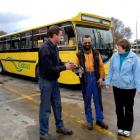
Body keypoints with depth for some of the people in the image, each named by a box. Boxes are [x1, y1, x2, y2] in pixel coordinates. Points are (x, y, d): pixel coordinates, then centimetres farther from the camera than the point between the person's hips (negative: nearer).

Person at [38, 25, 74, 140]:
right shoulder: (45, 49, -23)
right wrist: (65, 67, -16)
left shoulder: (54, 47, 5)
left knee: (57, 105, 18)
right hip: (46, 81, -9)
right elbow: (49, 68, -26)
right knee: (45, 107, 3)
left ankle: (60, 127, 35)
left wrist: (65, 64, -3)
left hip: (54, 80, 9)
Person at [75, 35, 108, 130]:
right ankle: (89, 120, 23)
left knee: (98, 99, 9)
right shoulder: (79, 55, 4)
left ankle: (99, 119, 25)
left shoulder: (96, 53, 5)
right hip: (85, 79, 0)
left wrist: (101, 77, -5)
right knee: (87, 100, 8)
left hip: (96, 78, 1)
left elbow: (101, 66, 4)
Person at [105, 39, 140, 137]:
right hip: (117, 86, 3)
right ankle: (120, 127, 33)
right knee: (119, 108, 15)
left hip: (129, 87, -3)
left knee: (128, 109, 13)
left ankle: (128, 128, 30)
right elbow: (111, 70, 5)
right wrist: (108, 82, 2)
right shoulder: (115, 56, -3)